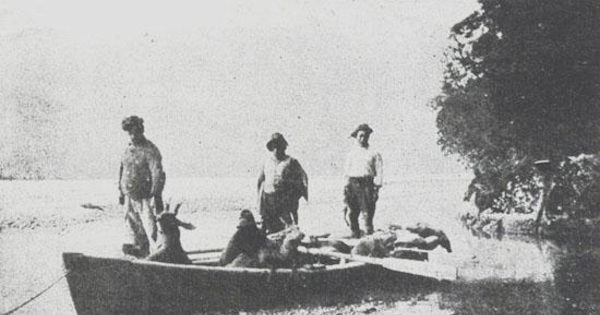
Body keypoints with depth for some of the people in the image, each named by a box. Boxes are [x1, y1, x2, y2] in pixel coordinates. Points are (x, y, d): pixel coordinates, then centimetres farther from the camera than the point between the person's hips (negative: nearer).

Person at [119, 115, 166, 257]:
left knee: (150, 227, -7)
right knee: (132, 226, 11)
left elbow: (158, 174, -17)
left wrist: (156, 196, -22)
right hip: (130, 196, 7)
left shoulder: (150, 150, -11)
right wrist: (121, 192, 19)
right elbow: (122, 171, 21)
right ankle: (139, 249, 22)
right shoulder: (128, 149, 12)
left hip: (145, 197, -7)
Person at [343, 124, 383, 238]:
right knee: (353, 213, 2)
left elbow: (379, 171, 2)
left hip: (367, 184, -3)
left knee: (368, 213, -8)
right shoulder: (351, 153, 14)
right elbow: (346, 171, 15)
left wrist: (377, 188, -6)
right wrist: (347, 185, 6)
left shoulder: (373, 153, 5)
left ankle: (369, 235, -5)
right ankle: (355, 235, 9)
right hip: (353, 184, 3)